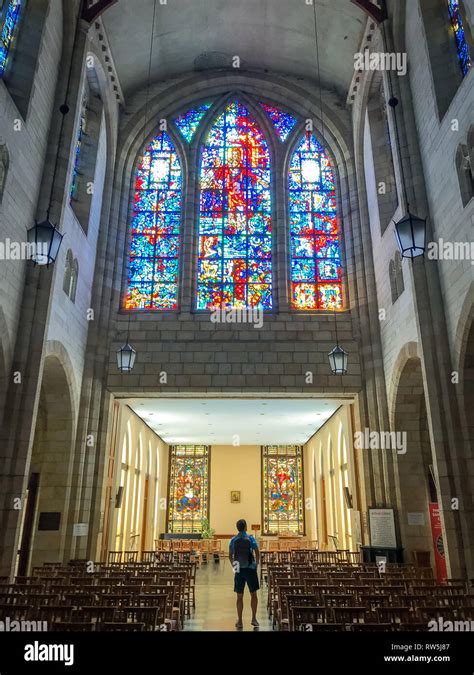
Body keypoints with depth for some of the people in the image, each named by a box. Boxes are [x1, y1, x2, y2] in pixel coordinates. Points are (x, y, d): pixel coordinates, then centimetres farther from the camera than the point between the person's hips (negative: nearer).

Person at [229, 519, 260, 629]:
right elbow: (257, 552, -9)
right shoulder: (250, 538, -4)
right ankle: (254, 619, 11)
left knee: (239, 596, 7)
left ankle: (239, 622, 10)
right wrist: (256, 564, 1)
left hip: (239, 570, 2)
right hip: (250, 569, -2)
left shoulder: (233, 540, 4)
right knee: (253, 594, 10)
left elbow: (230, 555, 6)